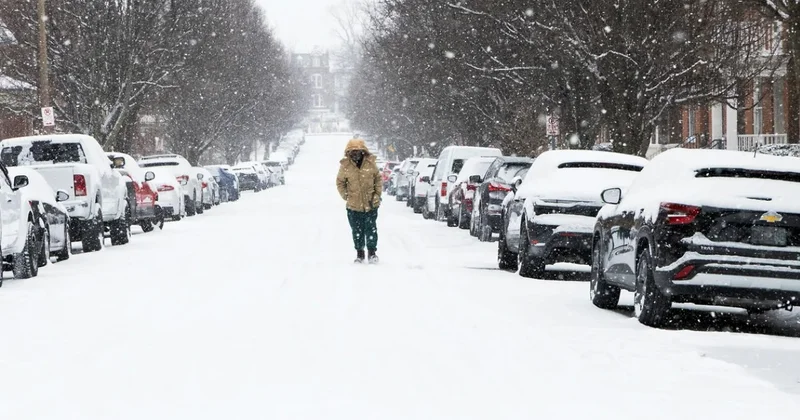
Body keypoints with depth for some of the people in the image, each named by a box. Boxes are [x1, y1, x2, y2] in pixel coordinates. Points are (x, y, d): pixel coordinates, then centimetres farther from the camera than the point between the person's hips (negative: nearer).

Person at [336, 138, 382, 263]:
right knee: (357, 230, 8)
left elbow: (378, 179, 7)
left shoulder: (370, 164, -5)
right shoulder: (345, 166, -5)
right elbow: (340, 182, 8)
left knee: (371, 228, -1)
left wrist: (377, 194, 1)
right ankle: (359, 253, 21)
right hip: (354, 206, 1)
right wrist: (346, 195, -1)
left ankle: (372, 251, 11)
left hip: (370, 204, -1)